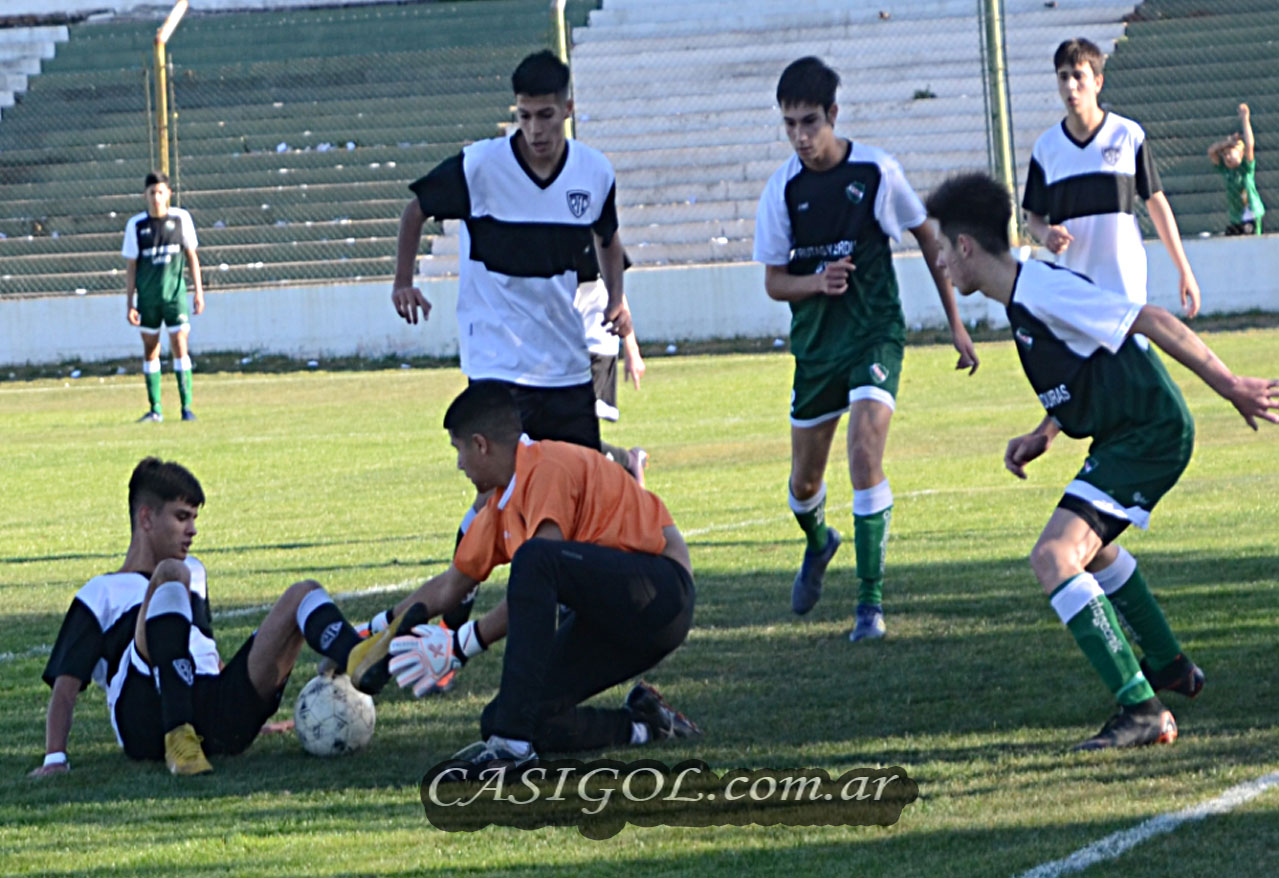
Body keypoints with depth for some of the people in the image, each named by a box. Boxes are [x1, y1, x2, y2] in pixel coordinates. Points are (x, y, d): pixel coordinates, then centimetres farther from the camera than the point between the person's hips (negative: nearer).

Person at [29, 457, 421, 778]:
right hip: (146, 719, -5)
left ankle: (358, 661, -45)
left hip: (218, 717, 5)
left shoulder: (195, 573, 34)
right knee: (171, 574, -25)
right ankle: (179, 740, -42)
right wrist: (55, 759, -6)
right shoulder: (101, 594, 16)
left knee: (304, 593, -5)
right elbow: (65, 684, 6)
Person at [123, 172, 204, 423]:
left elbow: (191, 255, 6)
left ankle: (186, 406, -3)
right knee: (150, 351, 5)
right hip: (148, 297, 1)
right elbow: (130, 266, 2)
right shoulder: (136, 224, -1)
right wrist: (129, 303, -1)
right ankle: (155, 409, 12)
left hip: (175, 294, -1)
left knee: (180, 348, -7)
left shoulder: (181, 218, 0)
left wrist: (199, 291, 2)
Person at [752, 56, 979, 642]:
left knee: (865, 451, -22)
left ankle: (871, 599, -16)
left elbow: (927, 239, 5)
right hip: (815, 344, 3)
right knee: (805, 479, 11)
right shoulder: (783, 188, -5)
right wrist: (818, 282, -21)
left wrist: (955, 324, 8)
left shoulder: (876, 171, -9)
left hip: (875, 334, -3)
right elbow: (774, 282, 1)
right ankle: (818, 542, 48)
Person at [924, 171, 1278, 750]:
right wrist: (1042, 434, 13)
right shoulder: (1022, 299, 12)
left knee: (1055, 557, -22)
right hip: (1122, 435, 11)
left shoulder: (1043, 290, -19)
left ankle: (1143, 711, -26)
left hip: (1149, 436, -11)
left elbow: (1152, 322, -21)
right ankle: (1169, 669, 50)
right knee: (1089, 548, 34)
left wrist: (1231, 388, -22)